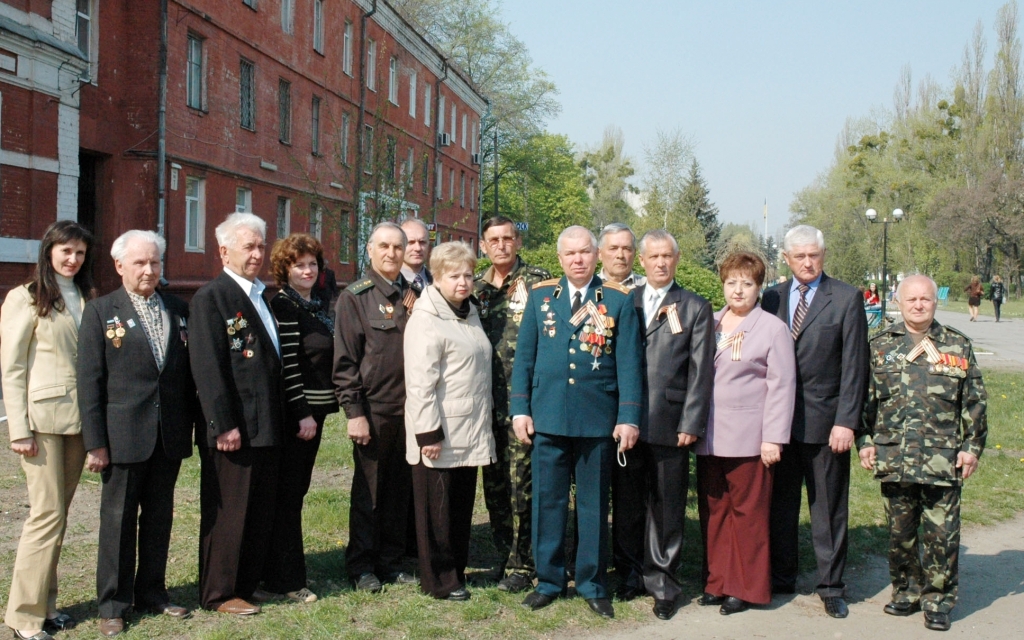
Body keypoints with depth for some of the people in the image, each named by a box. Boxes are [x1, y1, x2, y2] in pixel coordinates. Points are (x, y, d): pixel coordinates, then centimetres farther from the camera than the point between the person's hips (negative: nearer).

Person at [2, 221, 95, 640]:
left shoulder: (87, 299, 14)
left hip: (79, 417, 6)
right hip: (42, 415, -5)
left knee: (57, 513, 10)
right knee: (47, 513, -7)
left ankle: (45, 603, 19)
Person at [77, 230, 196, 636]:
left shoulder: (178, 310, 9)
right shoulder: (100, 312, -2)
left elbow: (189, 371, 10)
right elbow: (89, 382, -6)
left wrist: (197, 423, 5)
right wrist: (95, 442, -10)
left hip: (170, 435, 4)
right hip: (124, 435, -4)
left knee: (159, 516, 13)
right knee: (118, 519, 5)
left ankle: (151, 592, 26)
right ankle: (113, 604, 16)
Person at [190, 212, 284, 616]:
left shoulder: (259, 296, 16)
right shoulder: (211, 297, -10)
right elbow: (208, 367, -17)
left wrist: (281, 421, 14)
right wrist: (224, 426, -20)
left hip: (267, 427, 8)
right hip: (233, 430, -8)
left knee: (261, 513, 14)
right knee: (227, 514, 3)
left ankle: (246, 584, 26)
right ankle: (219, 594, 15)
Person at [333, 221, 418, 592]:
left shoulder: (414, 296, 11)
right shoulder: (354, 297, -3)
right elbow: (345, 360, -7)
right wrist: (354, 411, -11)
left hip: (409, 408, 4)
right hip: (373, 409, -4)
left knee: (400, 490, 11)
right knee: (368, 491, 6)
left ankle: (391, 561, 23)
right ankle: (361, 565, 17)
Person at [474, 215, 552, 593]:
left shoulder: (538, 281, -2)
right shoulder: (477, 287, 13)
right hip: (488, 403, 5)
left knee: (522, 485, -3)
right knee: (494, 485, 11)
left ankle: (522, 565, 7)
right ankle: (504, 557, 23)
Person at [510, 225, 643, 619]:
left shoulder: (618, 300, 0)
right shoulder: (541, 295, 6)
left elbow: (629, 363, -2)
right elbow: (524, 356, 7)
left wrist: (629, 418, -8)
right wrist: (520, 410, 1)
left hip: (598, 420, -1)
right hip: (548, 417, 1)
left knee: (594, 505, 9)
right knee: (547, 502, 8)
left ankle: (592, 585, 21)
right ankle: (548, 581, 20)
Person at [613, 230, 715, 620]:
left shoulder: (695, 308, 5)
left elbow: (701, 372, -1)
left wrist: (691, 424, -8)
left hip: (670, 425, -2)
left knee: (666, 509, 4)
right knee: (626, 506, 8)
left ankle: (662, 584, 14)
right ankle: (631, 574, 22)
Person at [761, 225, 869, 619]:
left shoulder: (846, 299, -3)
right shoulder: (772, 298, 8)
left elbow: (854, 365, -6)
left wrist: (847, 421, -12)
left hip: (825, 420, -3)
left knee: (829, 508, 6)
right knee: (779, 504, 11)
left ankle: (831, 585, 16)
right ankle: (780, 578, 24)